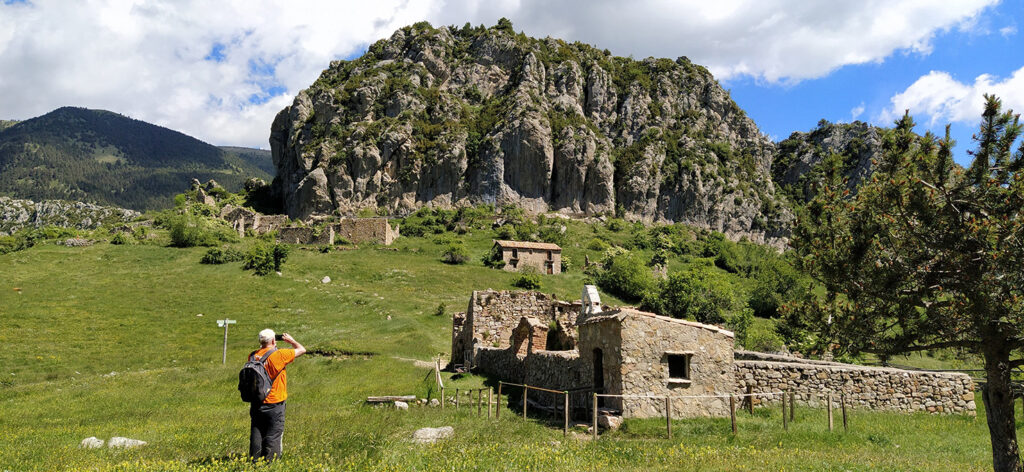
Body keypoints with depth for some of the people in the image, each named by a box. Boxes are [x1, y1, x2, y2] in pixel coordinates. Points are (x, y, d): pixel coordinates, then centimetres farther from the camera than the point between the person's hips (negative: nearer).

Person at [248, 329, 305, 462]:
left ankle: (255, 461, 17)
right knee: (273, 436, 3)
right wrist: (290, 340, 13)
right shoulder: (279, 355, -15)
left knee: (256, 435, 12)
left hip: (256, 404, 5)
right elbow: (302, 350, -3)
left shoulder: (253, 355, 0)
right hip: (274, 405, -5)